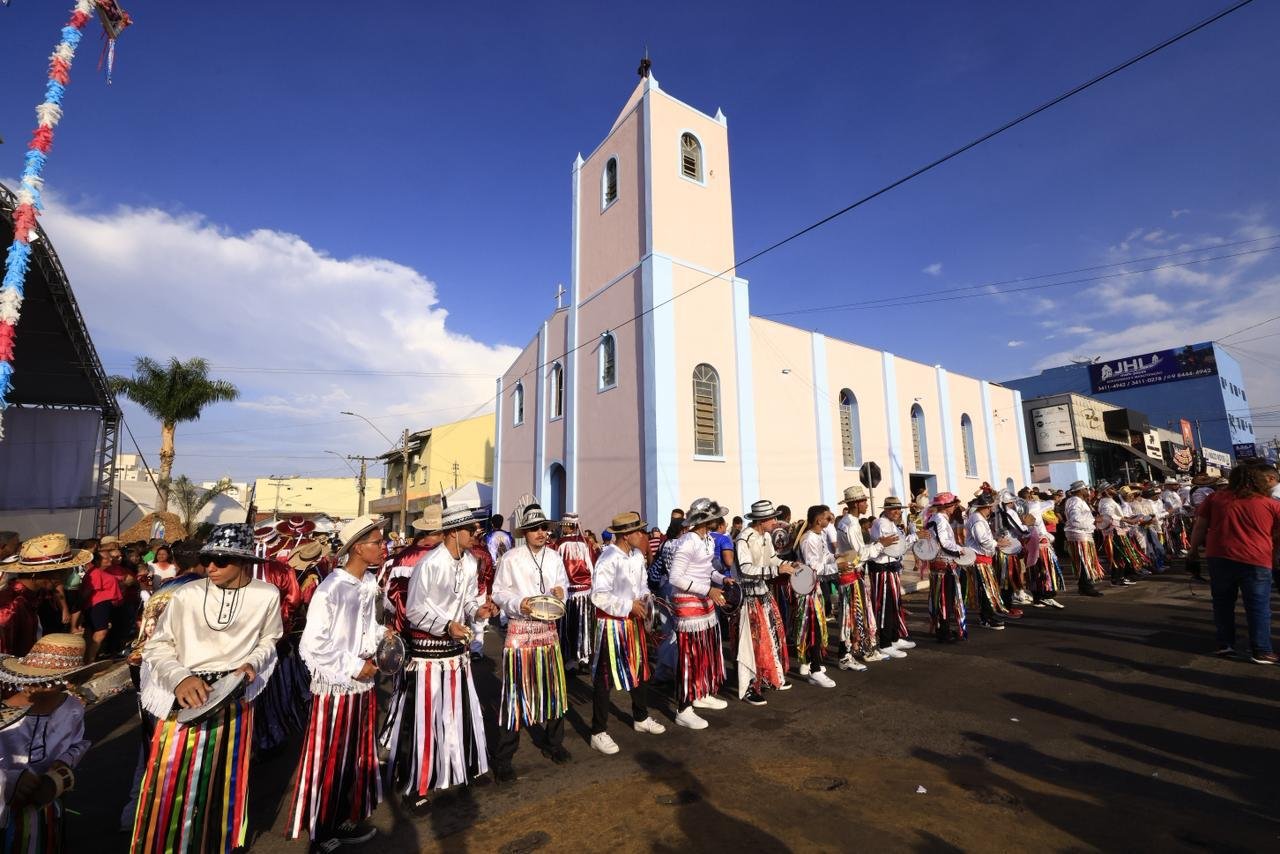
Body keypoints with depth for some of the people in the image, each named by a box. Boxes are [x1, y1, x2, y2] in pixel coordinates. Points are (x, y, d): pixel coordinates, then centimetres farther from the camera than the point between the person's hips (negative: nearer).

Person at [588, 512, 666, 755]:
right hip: (612, 623, -8)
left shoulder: (637, 555, 0)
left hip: (634, 621, 8)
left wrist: (645, 601, -7)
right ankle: (598, 732, 20)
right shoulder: (608, 559, -24)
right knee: (605, 677, 4)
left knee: (640, 670, 21)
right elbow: (598, 596, -26)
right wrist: (629, 606, -23)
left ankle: (641, 718, 42)